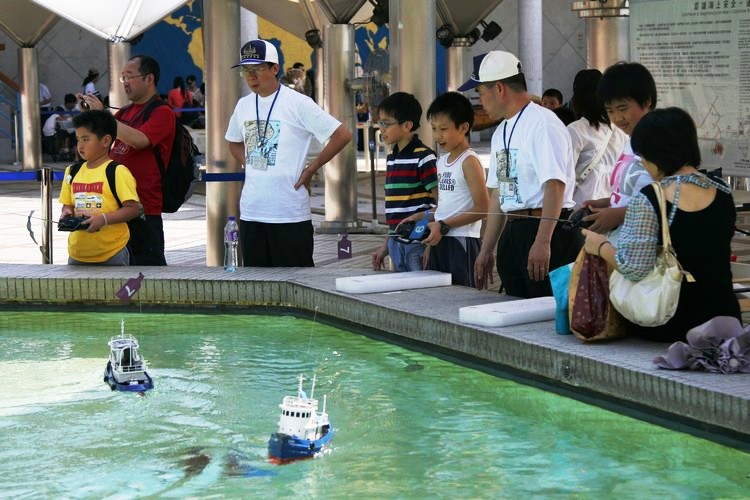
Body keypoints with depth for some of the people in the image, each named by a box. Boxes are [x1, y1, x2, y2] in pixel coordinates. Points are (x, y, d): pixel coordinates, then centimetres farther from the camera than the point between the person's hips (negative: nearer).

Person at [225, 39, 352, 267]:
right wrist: (250, 164, 10)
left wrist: (310, 170, -7)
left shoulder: (297, 103, -8)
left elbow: (342, 135, -10)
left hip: (290, 213, -6)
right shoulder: (243, 105, 10)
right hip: (250, 212, 6)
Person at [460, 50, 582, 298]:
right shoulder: (501, 133, 18)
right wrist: (485, 251, 20)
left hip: (547, 231, -9)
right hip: (514, 231, 9)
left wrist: (542, 242, -26)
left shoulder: (543, 123, -11)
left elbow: (555, 185, -20)